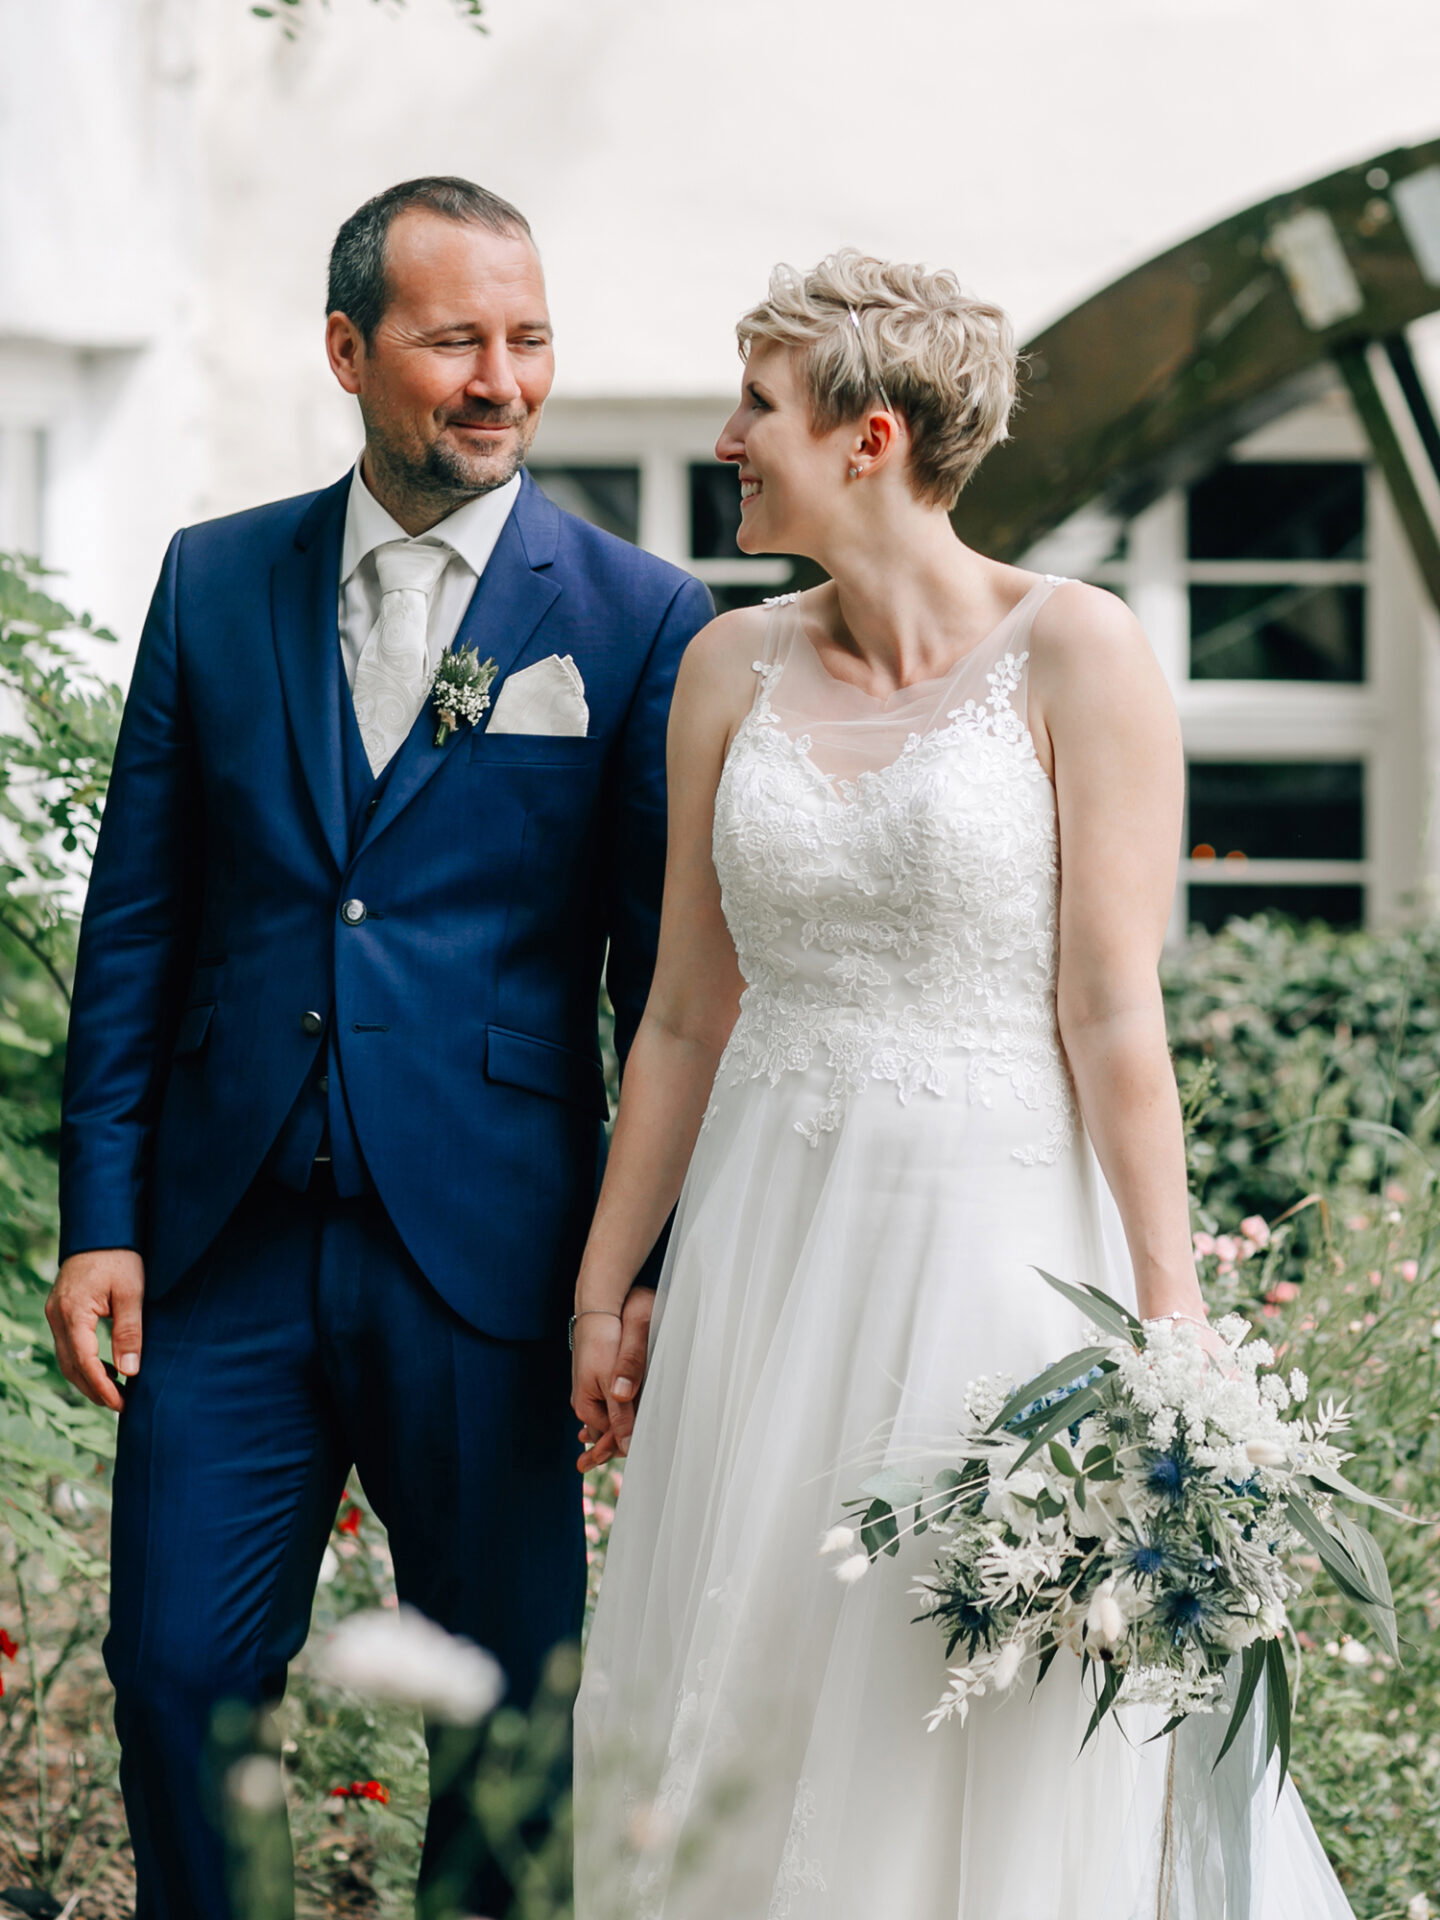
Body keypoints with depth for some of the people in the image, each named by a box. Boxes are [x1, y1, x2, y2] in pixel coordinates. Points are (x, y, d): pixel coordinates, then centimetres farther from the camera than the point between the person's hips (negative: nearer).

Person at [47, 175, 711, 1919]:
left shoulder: (643, 621, -1)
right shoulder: (216, 582, 7)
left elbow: (672, 974, -1)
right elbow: (133, 924, 8)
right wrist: (99, 1219, 2)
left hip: (485, 1254, -2)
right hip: (228, 1247, 2)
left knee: (508, 1706, 8)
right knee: (175, 1674, 4)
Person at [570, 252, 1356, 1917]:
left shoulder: (1074, 653, -8)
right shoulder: (733, 671, 5)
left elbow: (1113, 1010, -11)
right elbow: (685, 1016, 11)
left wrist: (1170, 1313, -15)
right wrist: (600, 1288, 12)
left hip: (1001, 1233, -4)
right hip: (774, 1246, 5)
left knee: (1005, 1754, 2)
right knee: (733, 1722, 8)